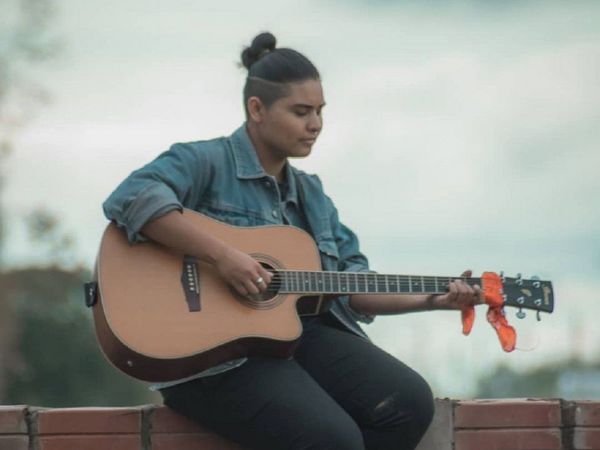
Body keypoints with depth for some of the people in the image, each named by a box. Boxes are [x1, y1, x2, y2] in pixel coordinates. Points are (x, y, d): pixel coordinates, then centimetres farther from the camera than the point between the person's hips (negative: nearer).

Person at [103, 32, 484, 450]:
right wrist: (222, 254, -27)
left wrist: (431, 299, 4)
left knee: (410, 403, -15)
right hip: (214, 354, -8)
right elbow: (131, 198, -22)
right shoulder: (206, 162, -3)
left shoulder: (310, 194, 21)